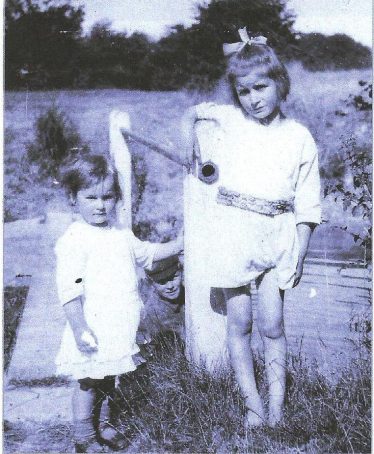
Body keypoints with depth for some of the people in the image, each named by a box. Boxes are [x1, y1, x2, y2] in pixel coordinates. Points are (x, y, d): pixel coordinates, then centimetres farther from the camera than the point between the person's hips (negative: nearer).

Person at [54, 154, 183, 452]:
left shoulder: (120, 234, 10)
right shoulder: (74, 240, -15)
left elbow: (146, 253, 28)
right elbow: (69, 289, -19)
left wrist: (180, 243, 22)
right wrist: (79, 327, -24)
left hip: (117, 331, 7)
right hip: (93, 332, -7)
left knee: (106, 380, 20)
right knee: (88, 383, 4)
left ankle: (97, 426, 38)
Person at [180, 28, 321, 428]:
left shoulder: (299, 137, 2)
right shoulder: (229, 119, 4)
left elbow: (307, 204, 2)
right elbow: (192, 111, 26)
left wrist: (300, 251, -3)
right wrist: (188, 137, 8)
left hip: (277, 235, -1)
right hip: (234, 232, 1)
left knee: (271, 325, 1)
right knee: (239, 323, 4)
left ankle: (277, 406, 11)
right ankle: (253, 405, 13)